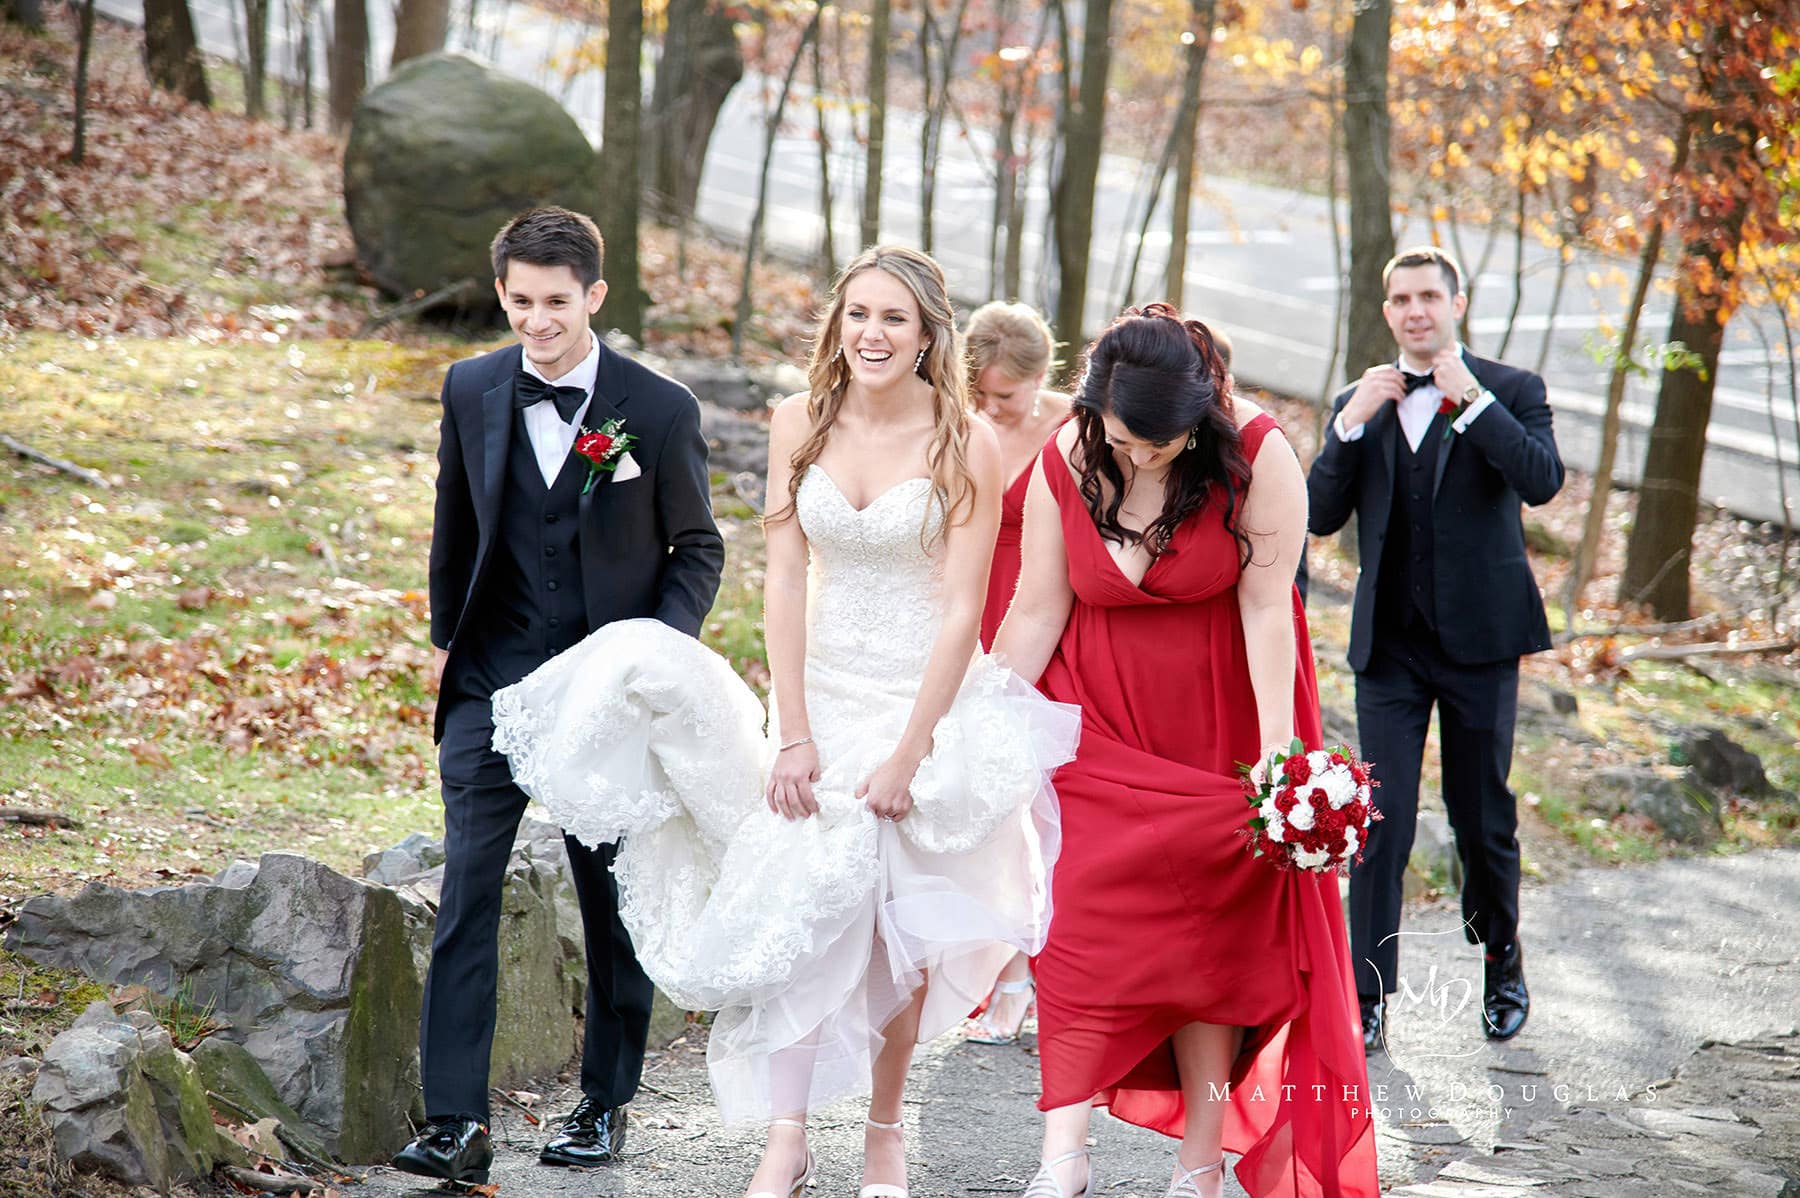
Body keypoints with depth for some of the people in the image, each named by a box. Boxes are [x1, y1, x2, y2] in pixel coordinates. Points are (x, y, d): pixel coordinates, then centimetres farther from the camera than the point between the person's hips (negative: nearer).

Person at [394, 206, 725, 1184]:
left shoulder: (660, 409, -7)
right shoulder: (471, 390, 1)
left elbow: (697, 548, 3)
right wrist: (447, 635, 18)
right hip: (492, 680, 1)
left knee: (613, 902, 10)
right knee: (466, 893, -9)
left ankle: (605, 1103, 25)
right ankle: (456, 1121, -10)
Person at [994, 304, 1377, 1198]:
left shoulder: (1257, 455, -16)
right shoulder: (1064, 466, -8)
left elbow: (1266, 609, -17)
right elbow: (1037, 611, -4)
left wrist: (1276, 752, -21)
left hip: (1217, 727, -1)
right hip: (1098, 723, 2)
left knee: (1213, 937, 1)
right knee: (1083, 930, -8)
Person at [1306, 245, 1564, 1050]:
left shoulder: (1511, 392, 1)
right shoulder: (1358, 405, 10)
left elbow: (1542, 482, -17)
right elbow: (1320, 517, -1)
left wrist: (1471, 400, -22)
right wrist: (1350, 425, -13)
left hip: (1479, 638, -1)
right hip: (1390, 644, 1)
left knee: (1483, 817, 10)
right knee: (1381, 819, -6)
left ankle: (1502, 963, 32)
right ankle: (1368, 998, -3)